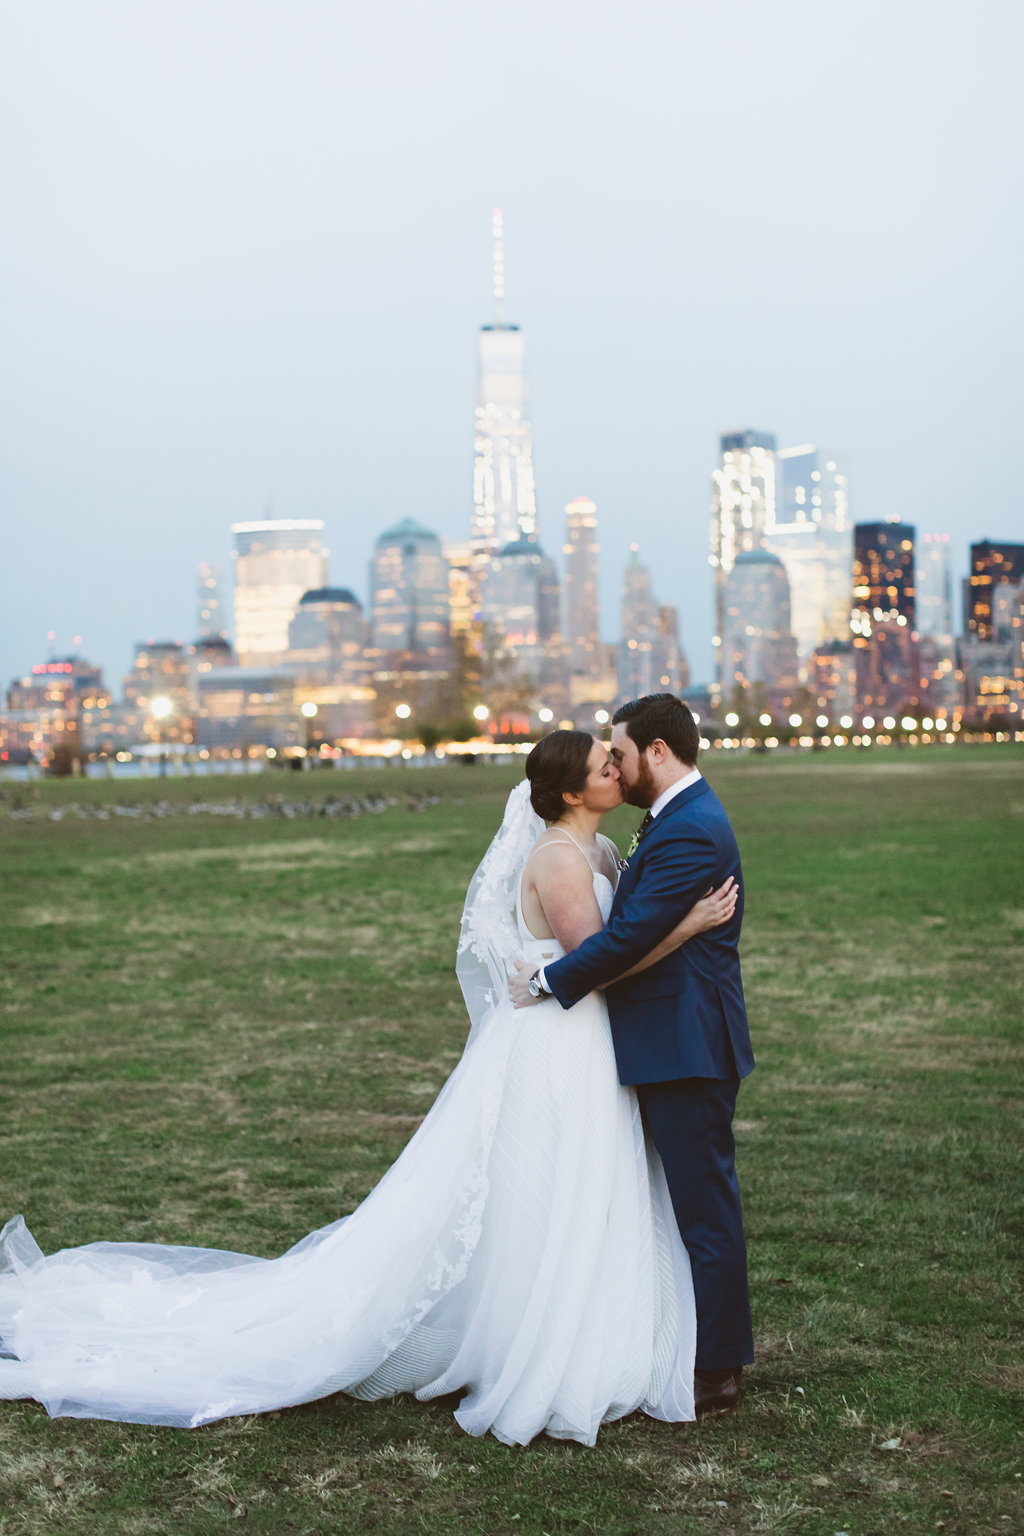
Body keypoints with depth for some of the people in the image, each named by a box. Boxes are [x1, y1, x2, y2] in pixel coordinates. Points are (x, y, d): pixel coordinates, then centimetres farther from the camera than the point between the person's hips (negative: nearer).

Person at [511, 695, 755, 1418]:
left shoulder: (688, 831, -20)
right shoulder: (684, 816, 14)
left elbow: (629, 936, -22)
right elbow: (641, 921, 18)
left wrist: (548, 980, -11)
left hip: (687, 1048, -11)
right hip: (679, 1041, 11)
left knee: (704, 1207, -1)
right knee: (697, 1202, 18)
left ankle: (717, 1373, 9)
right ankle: (708, 1351, 30)